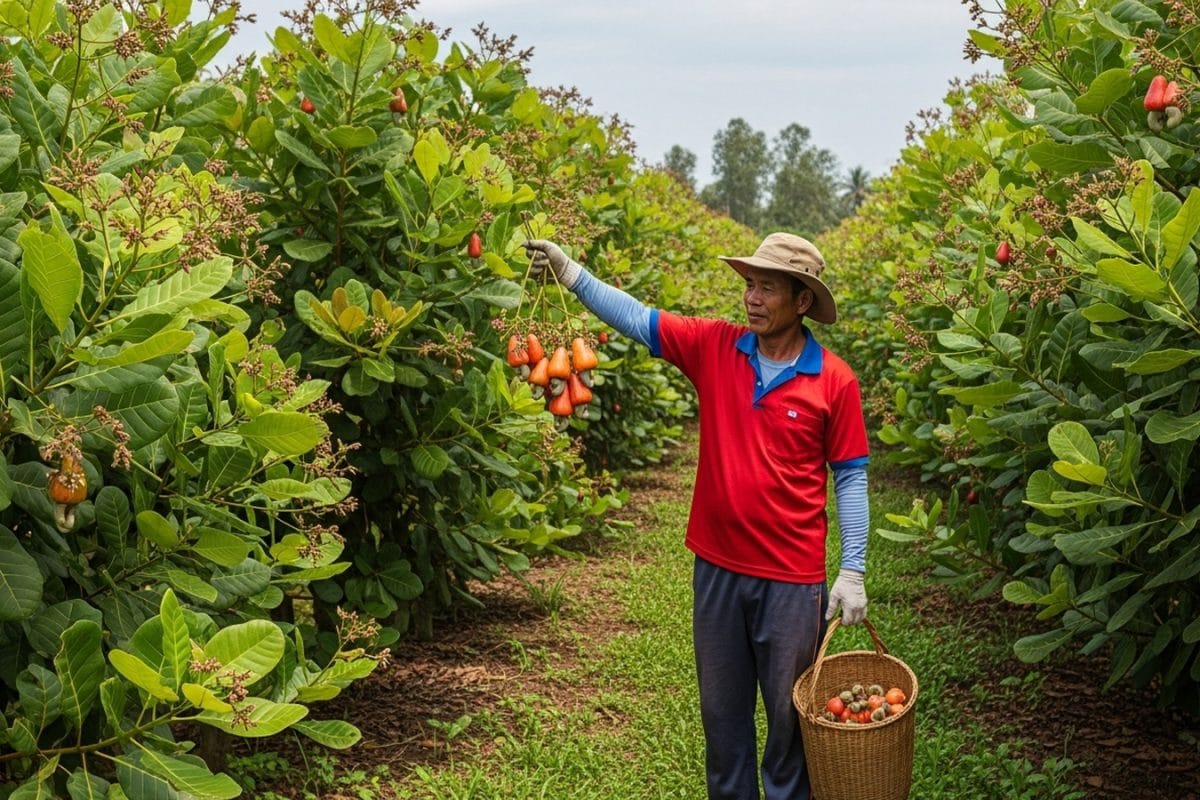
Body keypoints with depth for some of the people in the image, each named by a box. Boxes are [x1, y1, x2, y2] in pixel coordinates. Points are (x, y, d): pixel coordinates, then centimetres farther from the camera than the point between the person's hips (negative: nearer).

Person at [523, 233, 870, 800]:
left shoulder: (834, 381, -8)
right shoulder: (714, 347, -1)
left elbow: (850, 478, -3)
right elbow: (636, 319, -1)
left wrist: (853, 573, -5)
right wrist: (571, 273, -14)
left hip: (792, 579, -3)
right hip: (717, 568, 3)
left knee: (790, 714, 9)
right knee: (722, 710, 16)